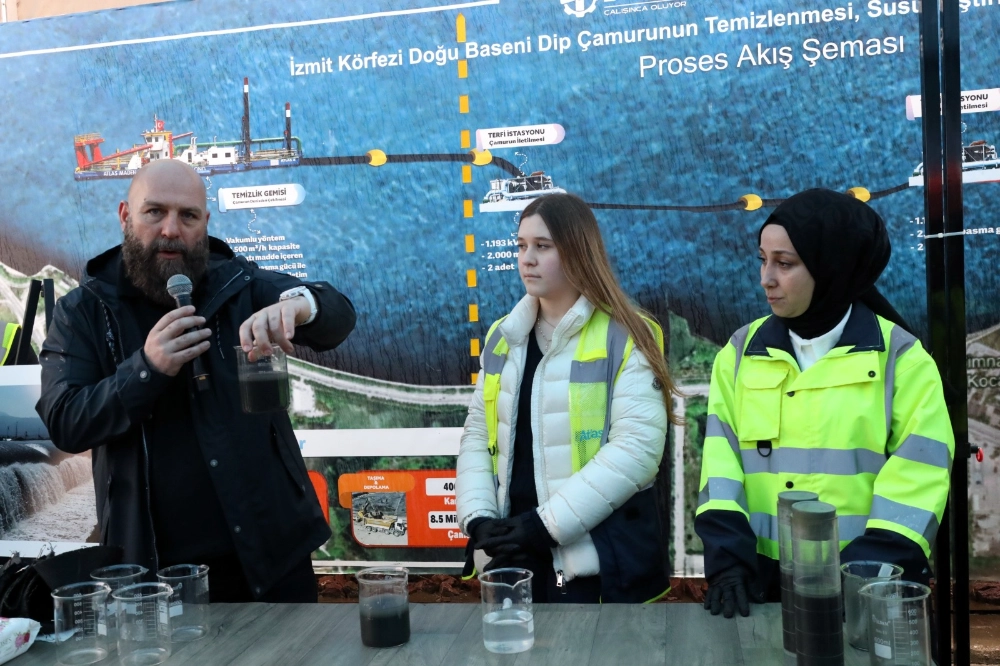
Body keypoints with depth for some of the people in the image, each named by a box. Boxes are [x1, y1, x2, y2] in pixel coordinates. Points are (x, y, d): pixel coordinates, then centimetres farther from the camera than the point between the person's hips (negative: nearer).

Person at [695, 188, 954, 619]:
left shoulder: (900, 356, -3)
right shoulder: (742, 353, 4)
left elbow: (916, 479, -7)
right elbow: (720, 460, -2)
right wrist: (728, 561, -12)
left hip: (864, 585, -2)